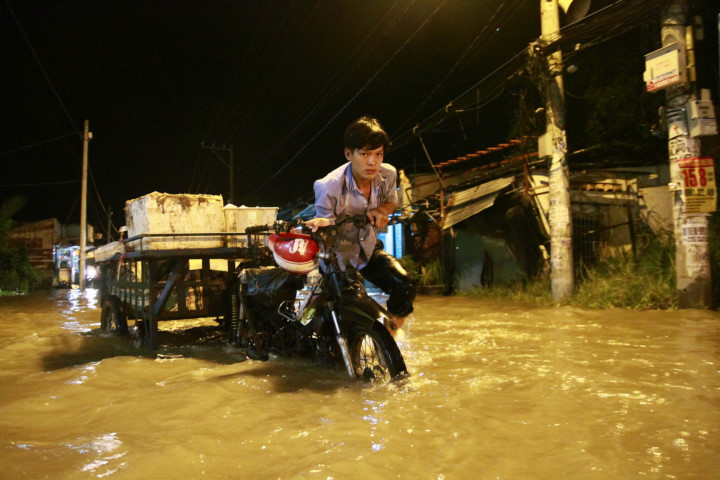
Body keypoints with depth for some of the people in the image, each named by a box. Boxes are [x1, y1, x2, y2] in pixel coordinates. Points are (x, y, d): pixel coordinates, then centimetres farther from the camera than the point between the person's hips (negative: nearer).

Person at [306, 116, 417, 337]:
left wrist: (380, 210, -17)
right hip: (338, 256, -4)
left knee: (406, 286, -19)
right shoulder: (329, 187, -29)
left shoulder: (388, 175, -13)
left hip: (369, 249, 4)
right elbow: (324, 223, -18)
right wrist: (323, 225, -45)